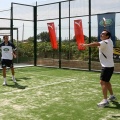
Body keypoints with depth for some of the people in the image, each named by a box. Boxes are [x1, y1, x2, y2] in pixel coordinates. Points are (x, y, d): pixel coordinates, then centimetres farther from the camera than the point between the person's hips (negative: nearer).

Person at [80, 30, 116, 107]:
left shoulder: (105, 42, -18)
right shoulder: (109, 41, 12)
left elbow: (97, 44, -36)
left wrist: (86, 45, -46)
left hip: (107, 66, -10)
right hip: (109, 66, 10)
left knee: (103, 82, -12)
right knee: (106, 81, 22)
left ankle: (105, 101, -14)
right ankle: (112, 96, 35)